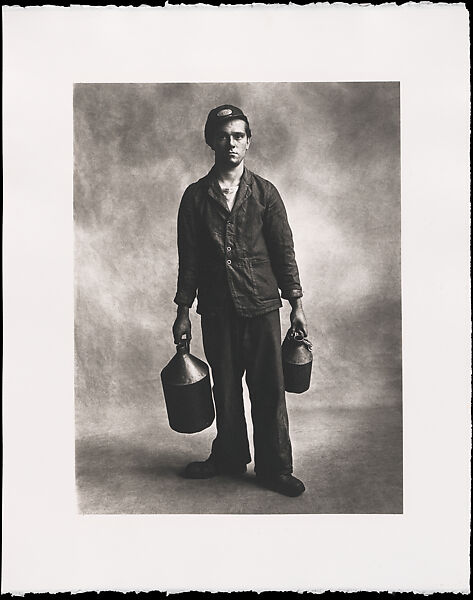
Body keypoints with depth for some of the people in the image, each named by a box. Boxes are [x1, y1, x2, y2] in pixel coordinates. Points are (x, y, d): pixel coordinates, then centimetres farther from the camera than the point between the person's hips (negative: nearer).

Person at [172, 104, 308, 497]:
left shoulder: (264, 192, 3)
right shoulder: (196, 196, 5)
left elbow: (284, 250, 3)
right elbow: (189, 258, 6)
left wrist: (296, 303, 0)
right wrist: (183, 311, 4)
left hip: (261, 305, -1)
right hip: (216, 308, 1)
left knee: (269, 388, 2)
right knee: (225, 387, 11)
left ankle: (274, 468, 15)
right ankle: (230, 457, 30)